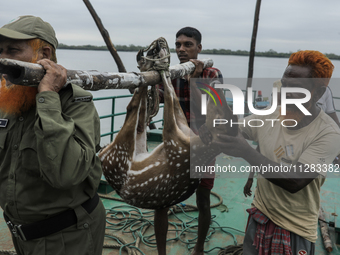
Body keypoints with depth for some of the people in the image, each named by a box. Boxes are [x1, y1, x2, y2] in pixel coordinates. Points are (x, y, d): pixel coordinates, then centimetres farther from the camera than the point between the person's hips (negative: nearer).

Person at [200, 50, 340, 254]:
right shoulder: (268, 115, -6)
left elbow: (295, 181, -28)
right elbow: (231, 134, 2)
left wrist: (246, 152, -36)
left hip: (295, 230, -4)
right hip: (260, 216, 4)